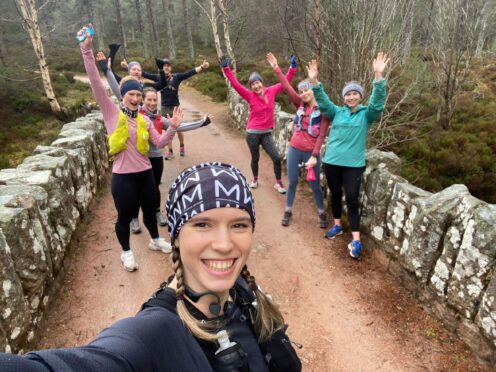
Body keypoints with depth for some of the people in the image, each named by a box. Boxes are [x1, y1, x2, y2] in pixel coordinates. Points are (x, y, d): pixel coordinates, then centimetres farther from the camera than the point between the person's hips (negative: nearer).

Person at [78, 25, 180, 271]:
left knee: (150, 209, 20)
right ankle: (126, 252, 34)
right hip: (123, 176, -4)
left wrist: (173, 128, -14)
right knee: (125, 215, 11)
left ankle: (156, 240, 45)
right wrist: (86, 49, -20)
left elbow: (160, 143, 1)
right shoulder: (111, 111, -5)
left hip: (145, 173, 4)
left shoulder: (144, 119, 5)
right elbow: (95, 82, -13)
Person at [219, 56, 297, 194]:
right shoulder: (250, 96, -8)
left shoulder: (271, 91, -1)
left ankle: (278, 183, 17)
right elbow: (235, 84, -15)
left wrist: (292, 68, 2)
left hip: (267, 133, 2)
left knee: (277, 158, -1)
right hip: (252, 133, -2)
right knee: (255, 158, 13)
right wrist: (226, 69, -22)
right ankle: (255, 179, 39)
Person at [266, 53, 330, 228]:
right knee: (292, 182, 11)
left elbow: (321, 135, -10)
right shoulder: (300, 105, 3)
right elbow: (287, 87, -3)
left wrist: (314, 156, -16)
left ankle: (322, 214, 26)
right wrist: (276, 68, -9)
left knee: (315, 185, 7)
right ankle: (288, 211, 27)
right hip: (294, 149, 3)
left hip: (311, 152, -3)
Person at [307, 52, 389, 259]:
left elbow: (378, 103, -16)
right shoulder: (336, 112, 6)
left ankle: (356, 241, -1)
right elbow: (323, 102, -5)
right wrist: (314, 82, -20)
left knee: (352, 199, -6)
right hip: (331, 162, 3)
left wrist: (378, 76, -30)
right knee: (335, 195, 16)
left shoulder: (366, 114, 0)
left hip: (354, 164, -3)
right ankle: (337, 225, 36)